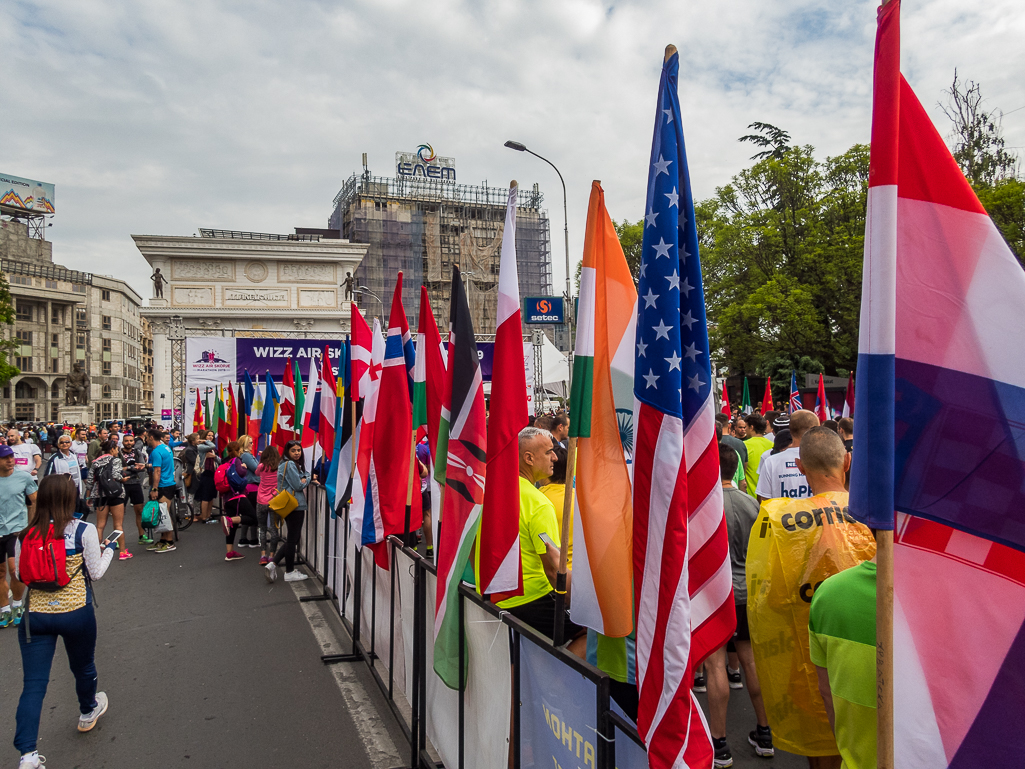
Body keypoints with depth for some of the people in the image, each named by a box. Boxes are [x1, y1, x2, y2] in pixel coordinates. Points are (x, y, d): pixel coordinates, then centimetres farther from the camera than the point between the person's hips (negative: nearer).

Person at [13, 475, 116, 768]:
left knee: (33, 684, 7)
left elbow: (20, 575, 8)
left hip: (34, 615, 2)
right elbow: (96, 573, -5)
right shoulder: (84, 530, -12)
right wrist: (108, 551, 11)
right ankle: (88, 712, 46)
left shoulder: (25, 534, -2)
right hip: (75, 613, -2)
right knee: (83, 667, 22)